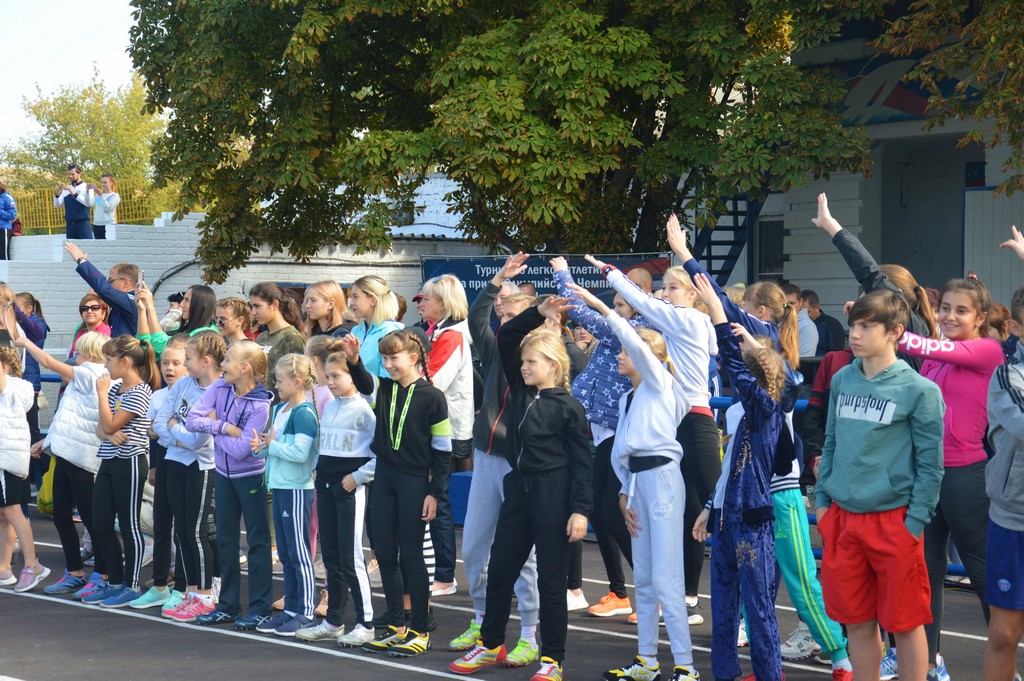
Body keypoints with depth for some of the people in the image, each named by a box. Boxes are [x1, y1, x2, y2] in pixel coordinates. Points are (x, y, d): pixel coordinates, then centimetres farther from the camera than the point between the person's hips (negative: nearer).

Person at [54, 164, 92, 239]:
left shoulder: (86, 187, 2)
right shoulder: (66, 189, 14)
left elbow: (88, 203, -15)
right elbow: (57, 205, 9)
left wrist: (73, 193, -22)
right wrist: (57, 194, -10)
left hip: (83, 223, -4)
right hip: (69, 224, 4)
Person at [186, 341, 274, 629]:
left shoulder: (260, 405, -20)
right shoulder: (220, 388, -4)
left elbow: (240, 449, -24)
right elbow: (192, 420, -12)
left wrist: (213, 427, -13)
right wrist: (225, 427, -23)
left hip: (251, 476, -6)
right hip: (223, 474, 6)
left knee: (257, 540, 2)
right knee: (225, 540, 13)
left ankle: (260, 608, 8)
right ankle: (228, 605, 23)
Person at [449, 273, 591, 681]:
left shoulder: (568, 408, -10)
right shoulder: (519, 391, 6)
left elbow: (582, 462, -10)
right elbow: (505, 338, 5)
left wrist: (580, 510, -14)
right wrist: (538, 313, -5)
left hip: (553, 497, -6)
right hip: (518, 490, 6)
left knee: (550, 581, 1)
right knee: (499, 570, 12)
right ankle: (491, 644, 27)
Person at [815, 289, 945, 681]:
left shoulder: (919, 391, -9)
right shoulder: (842, 381, 7)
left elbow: (930, 464, -8)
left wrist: (915, 522, -11)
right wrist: (822, 498, 10)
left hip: (893, 521, -5)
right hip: (842, 518, 5)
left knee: (905, 622, 5)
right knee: (856, 621, 12)